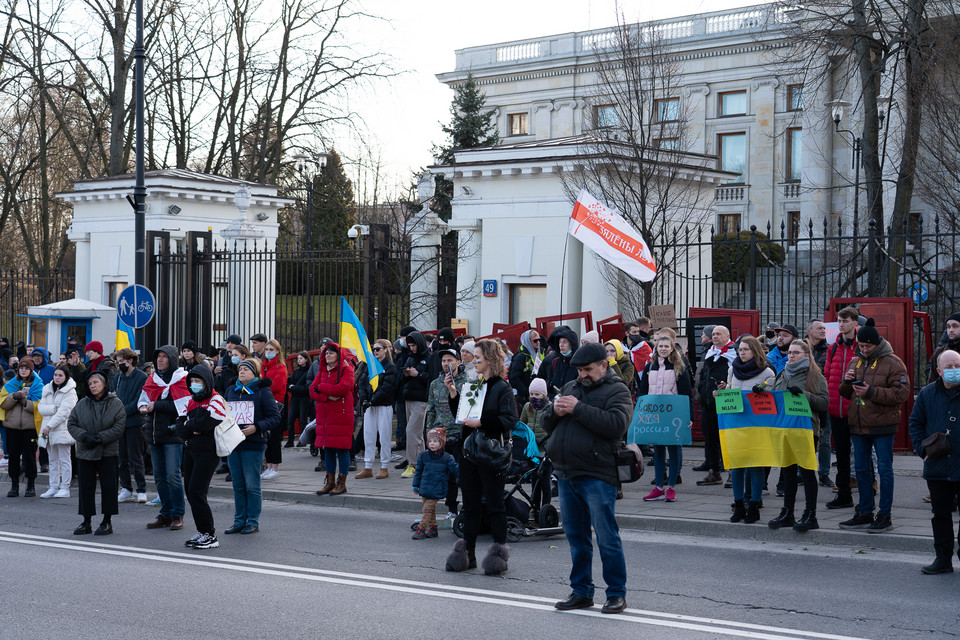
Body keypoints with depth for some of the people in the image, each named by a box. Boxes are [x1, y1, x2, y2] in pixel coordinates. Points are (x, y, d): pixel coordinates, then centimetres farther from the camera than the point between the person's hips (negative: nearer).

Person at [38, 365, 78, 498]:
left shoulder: (70, 392, -6)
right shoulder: (47, 389, 13)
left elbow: (64, 412, -13)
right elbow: (41, 407, 5)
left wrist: (49, 426, -16)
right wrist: (54, 408, -13)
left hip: (63, 429, -6)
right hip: (49, 429, 6)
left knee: (64, 459, -3)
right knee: (53, 460, 10)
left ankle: (65, 488, 0)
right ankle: (53, 487, 13)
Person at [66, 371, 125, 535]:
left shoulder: (115, 403, -3)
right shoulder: (82, 404, 5)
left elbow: (118, 427, -9)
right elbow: (71, 424, 5)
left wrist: (99, 438, -15)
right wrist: (85, 436, -11)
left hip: (108, 452, -3)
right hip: (85, 452, 3)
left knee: (108, 486, 0)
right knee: (86, 487, 6)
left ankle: (107, 522, 9)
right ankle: (86, 521, 14)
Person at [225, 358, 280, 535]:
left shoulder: (262, 391, -4)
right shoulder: (231, 391, 12)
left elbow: (275, 418, -8)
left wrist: (256, 428, -20)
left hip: (253, 445, -5)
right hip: (233, 442, 5)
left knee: (252, 485, 0)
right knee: (238, 485, 11)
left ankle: (253, 522, 8)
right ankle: (239, 521, 18)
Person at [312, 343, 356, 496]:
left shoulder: (346, 369, -3)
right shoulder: (323, 371, 16)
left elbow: (342, 388, -18)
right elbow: (312, 391, 7)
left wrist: (321, 387, -6)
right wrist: (327, 396, -12)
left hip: (341, 414, -6)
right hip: (324, 414, 6)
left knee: (341, 448, -5)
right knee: (327, 448, 8)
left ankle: (341, 482, 1)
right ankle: (330, 482, 15)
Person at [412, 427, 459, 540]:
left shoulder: (447, 458, -6)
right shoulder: (423, 456, 3)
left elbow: (456, 470, 3)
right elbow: (418, 471, 13)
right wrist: (416, 485, 16)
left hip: (437, 491, -4)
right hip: (425, 488, 4)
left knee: (427, 509, -8)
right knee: (431, 509, 13)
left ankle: (421, 529, -4)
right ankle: (432, 528, 24)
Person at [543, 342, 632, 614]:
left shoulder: (616, 391, -2)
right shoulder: (570, 388, 18)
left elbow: (616, 424, -20)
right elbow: (548, 426, 20)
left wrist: (578, 409, -19)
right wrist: (555, 412, -3)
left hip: (597, 477, -7)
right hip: (566, 474, 7)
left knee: (607, 538, -4)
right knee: (576, 537, 13)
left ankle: (617, 593, 5)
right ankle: (581, 591, 22)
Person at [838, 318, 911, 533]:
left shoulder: (892, 363, -7)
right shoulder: (856, 362, 13)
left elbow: (901, 394, -16)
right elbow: (846, 394, 19)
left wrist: (871, 392, -21)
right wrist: (847, 382, -4)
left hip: (882, 426, -7)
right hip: (858, 426, 7)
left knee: (884, 469, -2)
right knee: (862, 470, 12)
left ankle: (885, 516, 4)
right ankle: (864, 514, 21)